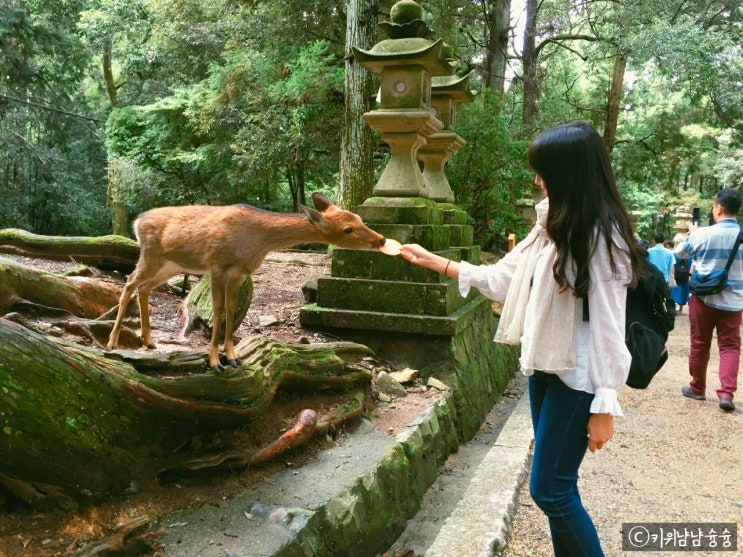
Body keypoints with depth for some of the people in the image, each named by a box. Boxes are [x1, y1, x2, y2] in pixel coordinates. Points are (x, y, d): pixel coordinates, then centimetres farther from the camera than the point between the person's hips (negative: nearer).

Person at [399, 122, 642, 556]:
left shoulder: (600, 235, -17)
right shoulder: (553, 226, 8)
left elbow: (608, 325, -18)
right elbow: (501, 279, 12)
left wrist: (605, 406, -17)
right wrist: (433, 261, 13)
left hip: (577, 377, -8)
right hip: (543, 365, 8)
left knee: (549, 490, 0)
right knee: (556, 485, 16)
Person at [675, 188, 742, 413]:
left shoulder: (702, 233, -11)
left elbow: (680, 253, 8)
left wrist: (692, 233, 24)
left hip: (704, 297, -1)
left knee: (700, 345, 10)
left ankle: (697, 388, 22)